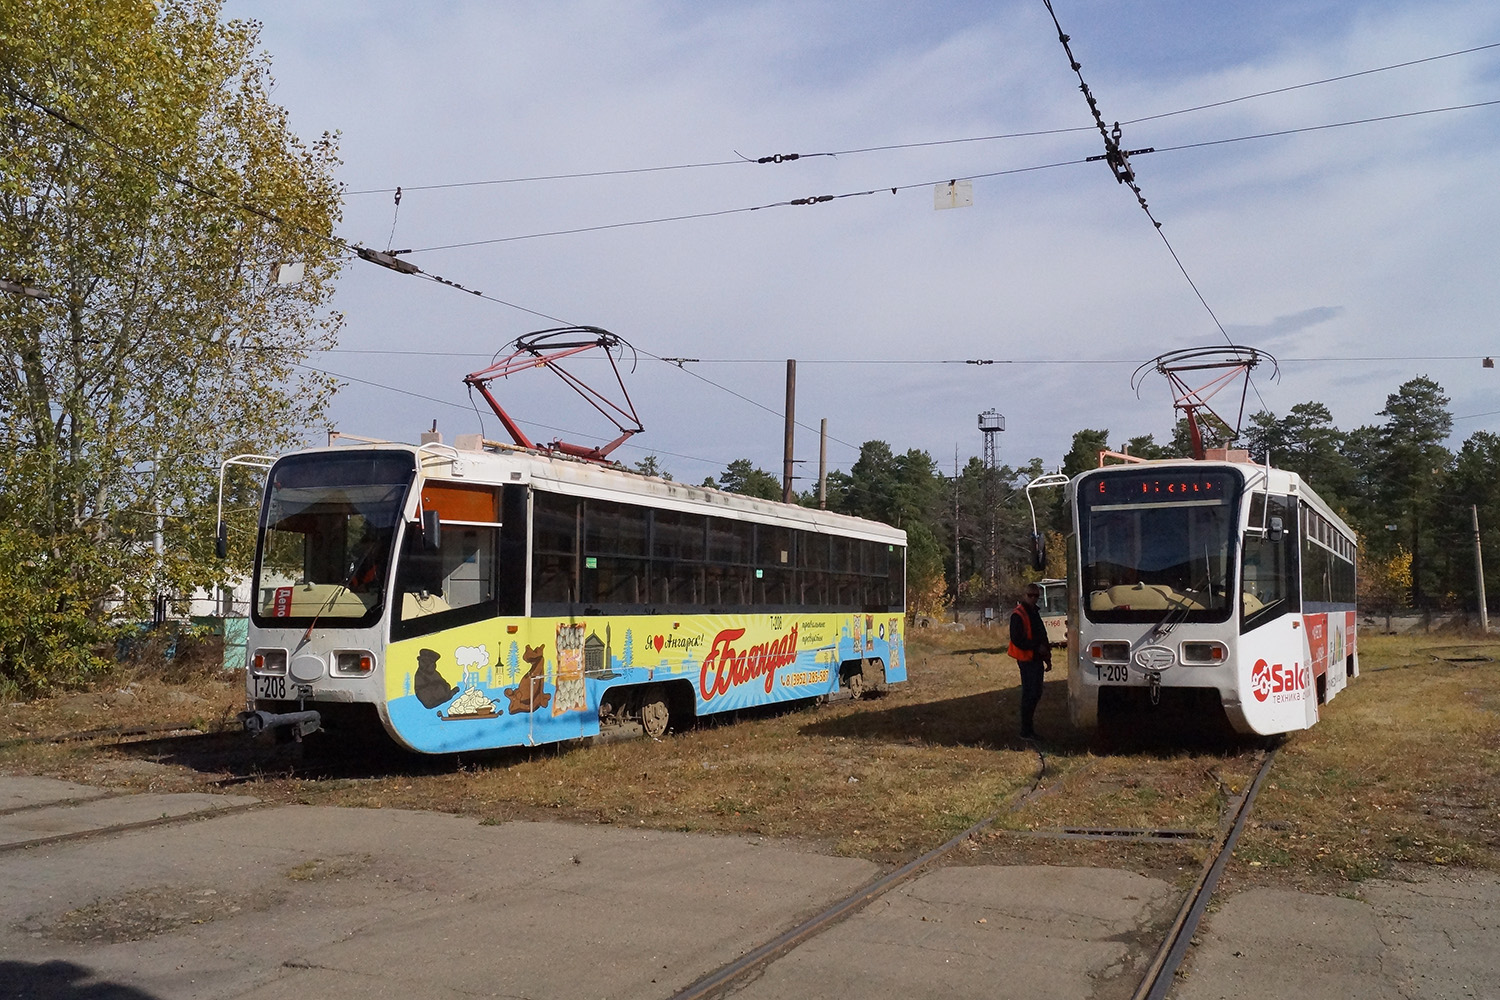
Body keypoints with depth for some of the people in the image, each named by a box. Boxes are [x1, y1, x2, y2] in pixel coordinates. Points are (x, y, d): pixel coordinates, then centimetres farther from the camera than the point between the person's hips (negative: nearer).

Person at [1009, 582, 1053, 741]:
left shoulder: (1034, 613, 17)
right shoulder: (1018, 615, -13)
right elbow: (1017, 640, -19)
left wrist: (1047, 658, 20)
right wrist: (1037, 647, -18)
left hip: (1036, 659, 9)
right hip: (1027, 659, -9)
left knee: (1035, 693, 12)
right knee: (1029, 694, -7)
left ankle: (1028, 727, 22)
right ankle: (1026, 732, -1)